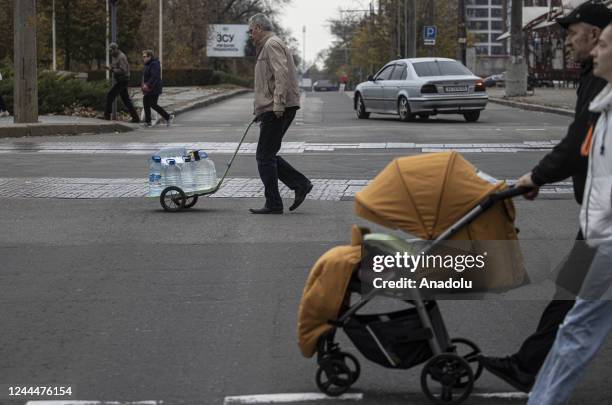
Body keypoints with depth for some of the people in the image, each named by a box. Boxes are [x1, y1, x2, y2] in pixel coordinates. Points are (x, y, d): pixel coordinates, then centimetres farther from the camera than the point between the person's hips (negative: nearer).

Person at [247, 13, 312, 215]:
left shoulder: (272, 44, -9)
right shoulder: (266, 46, 24)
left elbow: (281, 75, -21)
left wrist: (278, 105, -26)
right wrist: (261, 110, 24)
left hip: (277, 110, -10)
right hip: (274, 110, 10)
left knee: (265, 157, -6)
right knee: (267, 156, 13)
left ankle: (273, 204, -3)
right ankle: (300, 184, 11)